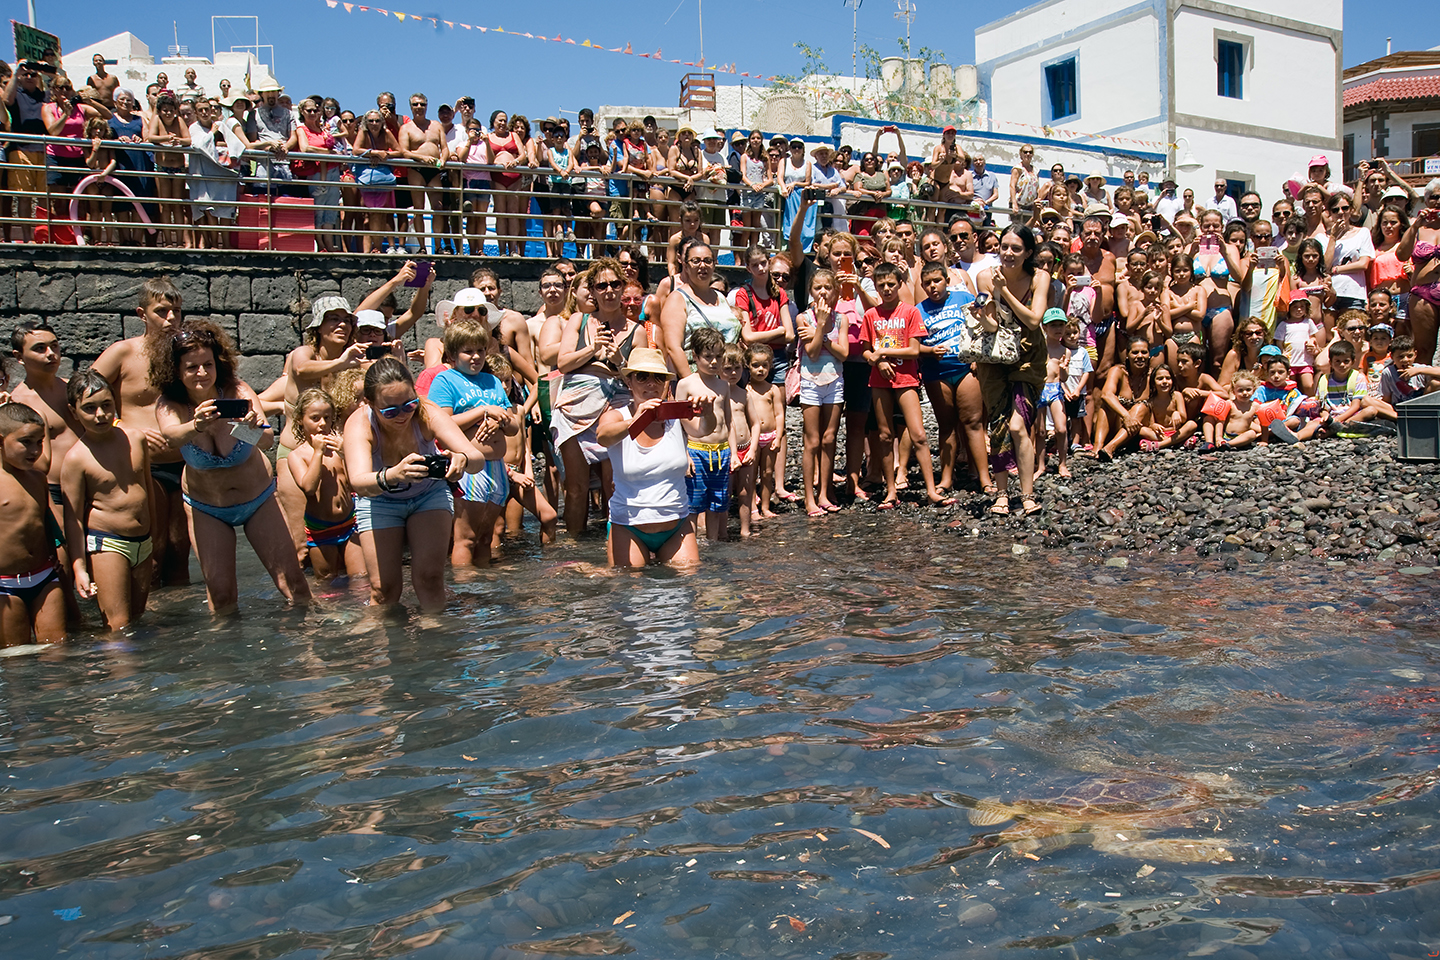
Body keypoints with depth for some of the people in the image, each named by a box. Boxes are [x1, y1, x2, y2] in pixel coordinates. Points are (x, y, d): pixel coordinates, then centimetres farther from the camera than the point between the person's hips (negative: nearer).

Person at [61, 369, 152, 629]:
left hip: (143, 542, 5)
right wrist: (79, 568, -12)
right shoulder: (76, 459, -11)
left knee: (138, 616, 10)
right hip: (106, 544, -5)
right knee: (118, 626, -7)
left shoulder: (136, 440, 4)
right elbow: (73, 517, -9)